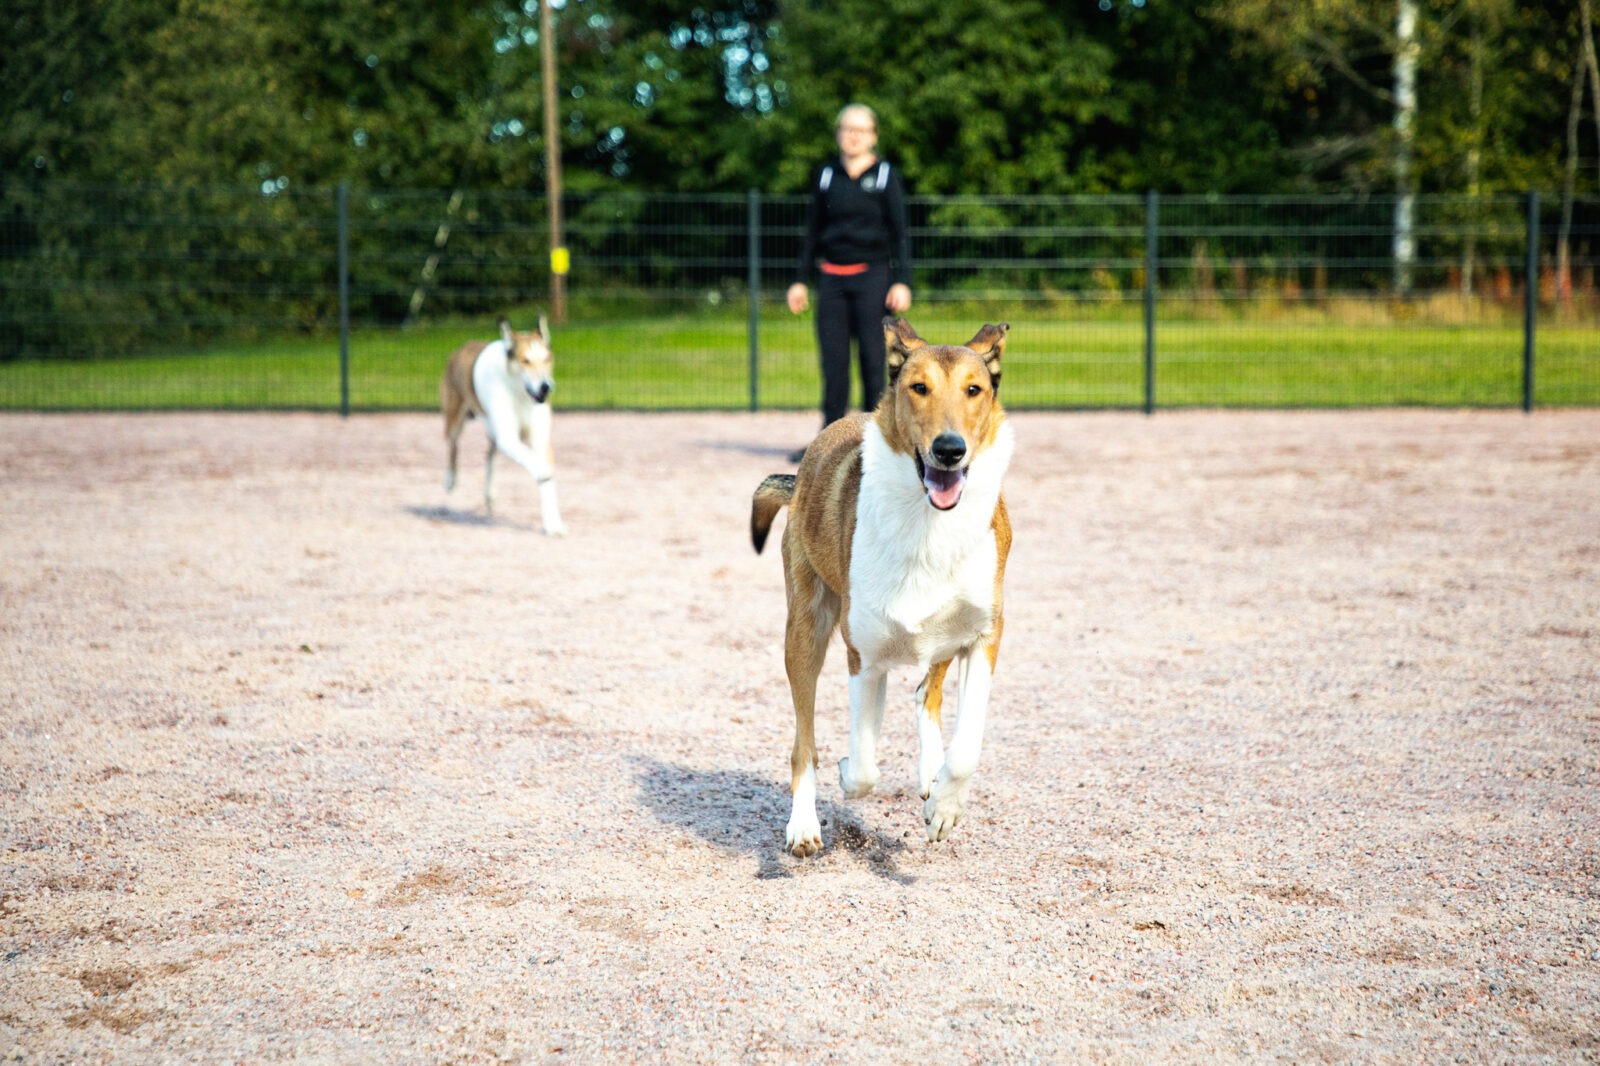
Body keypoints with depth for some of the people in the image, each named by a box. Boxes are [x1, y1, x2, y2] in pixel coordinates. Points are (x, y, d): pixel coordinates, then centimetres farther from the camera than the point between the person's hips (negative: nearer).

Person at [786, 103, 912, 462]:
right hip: (832, 278, 3)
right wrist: (800, 280, 11)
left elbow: (900, 233, 0)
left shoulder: (886, 176, 2)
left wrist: (901, 282, -9)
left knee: (873, 358, -5)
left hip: (872, 275, -3)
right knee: (833, 360, 2)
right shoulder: (826, 177, 11)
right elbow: (813, 231, 16)